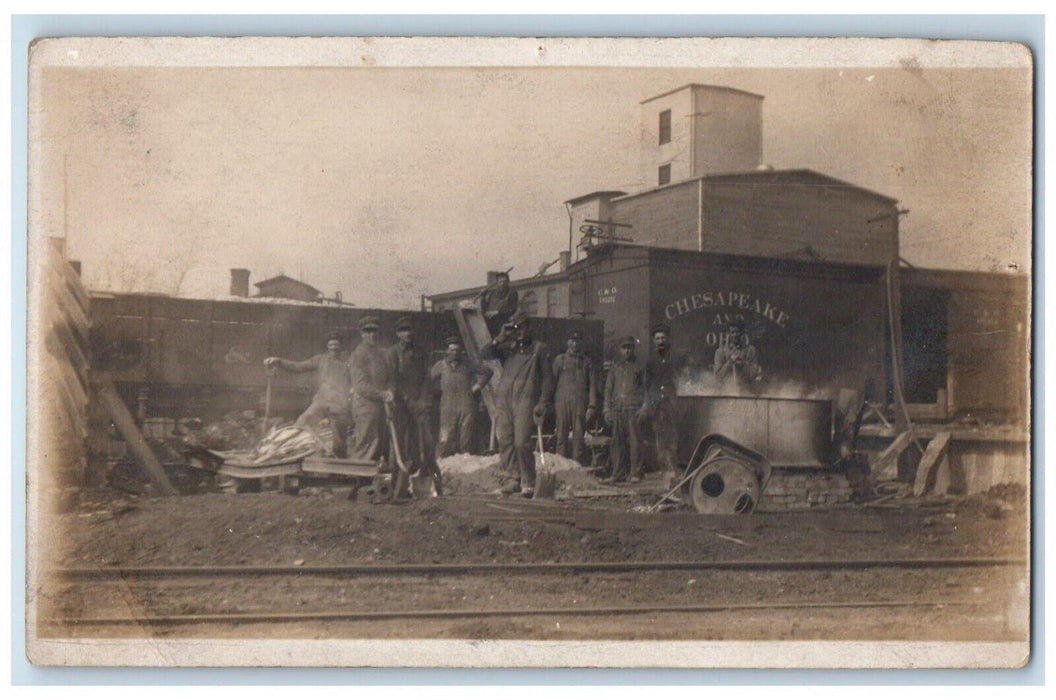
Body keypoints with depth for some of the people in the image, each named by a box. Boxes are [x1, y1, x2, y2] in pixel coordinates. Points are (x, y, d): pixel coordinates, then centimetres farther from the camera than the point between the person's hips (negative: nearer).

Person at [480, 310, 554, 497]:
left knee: (522, 443, -12)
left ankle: (528, 483, -3)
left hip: (525, 402, -5)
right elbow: (484, 354, 10)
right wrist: (500, 338, 1)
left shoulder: (540, 349, 8)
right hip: (503, 399, 5)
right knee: (505, 440, -1)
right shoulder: (508, 348, 19)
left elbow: (548, 378, 5)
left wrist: (543, 403, -4)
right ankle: (513, 478, 7)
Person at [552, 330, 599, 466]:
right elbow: (552, 382, 10)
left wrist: (592, 406, -2)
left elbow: (592, 385, 8)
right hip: (562, 403, 0)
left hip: (580, 404, 0)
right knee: (562, 436, -2)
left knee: (578, 437, -2)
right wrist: (551, 404, 2)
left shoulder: (587, 362, 13)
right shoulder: (560, 359, 12)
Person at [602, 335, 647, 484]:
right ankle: (618, 473, 6)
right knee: (617, 442, 2)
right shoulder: (615, 367, 17)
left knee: (634, 440, -7)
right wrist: (607, 408, 8)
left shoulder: (639, 366, 9)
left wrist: (643, 408, -4)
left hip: (633, 407, -3)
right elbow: (608, 388, 17)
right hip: (617, 408, 3)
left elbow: (645, 388, 7)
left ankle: (635, 473, -4)